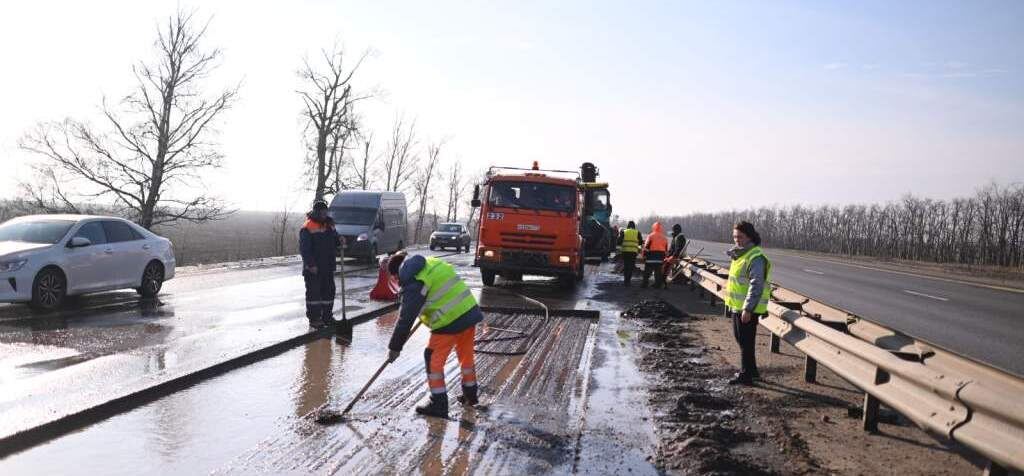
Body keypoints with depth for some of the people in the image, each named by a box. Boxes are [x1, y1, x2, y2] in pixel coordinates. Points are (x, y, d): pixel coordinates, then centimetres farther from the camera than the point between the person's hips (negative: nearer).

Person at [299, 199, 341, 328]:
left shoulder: (329, 225, 11)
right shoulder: (307, 228, -14)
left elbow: (334, 239, 22)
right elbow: (304, 249, -17)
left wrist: (339, 240, -2)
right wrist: (311, 264, -22)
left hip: (328, 267, 8)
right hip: (313, 268, -8)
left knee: (329, 291, 13)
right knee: (314, 292, -3)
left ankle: (327, 316, 23)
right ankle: (314, 319, 4)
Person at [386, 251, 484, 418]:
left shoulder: (413, 283, -12)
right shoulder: (433, 262, 12)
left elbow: (406, 317, -12)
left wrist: (395, 346, -4)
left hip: (450, 321, -9)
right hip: (470, 311, 9)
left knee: (434, 359, 4)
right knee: (466, 355, 23)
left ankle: (438, 404, 7)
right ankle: (470, 394, 40)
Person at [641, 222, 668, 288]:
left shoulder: (650, 236, -7)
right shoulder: (664, 237, 10)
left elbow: (646, 247, -10)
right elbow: (666, 249, 15)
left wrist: (644, 255, -3)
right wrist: (664, 257, 21)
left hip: (651, 256, -4)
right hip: (660, 256, 4)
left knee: (647, 271, 3)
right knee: (658, 271, 9)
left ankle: (644, 284, 3)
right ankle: (658, 285, 8)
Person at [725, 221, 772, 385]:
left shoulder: (755, 258, -19)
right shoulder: (740, 255, 13)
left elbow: (756, 286, -24)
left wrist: (747, 309, -26)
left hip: (747, 309, -10)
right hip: (737, 306, 10)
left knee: (746, 342, -1)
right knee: (740, 338, 19)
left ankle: (746, 376, 9)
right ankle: (751, 370, 33)